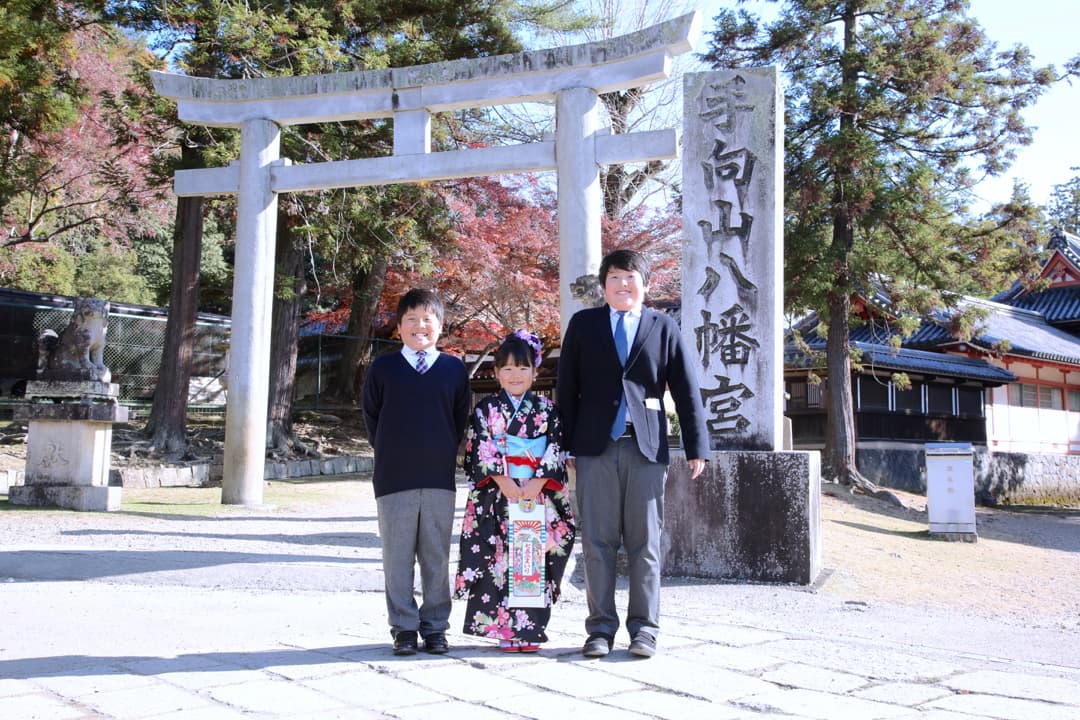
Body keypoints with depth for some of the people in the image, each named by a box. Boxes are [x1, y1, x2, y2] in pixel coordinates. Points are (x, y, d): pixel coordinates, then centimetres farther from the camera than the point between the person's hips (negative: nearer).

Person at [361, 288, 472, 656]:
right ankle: (404, 627, 14)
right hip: (394, 479, 0)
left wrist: (446, 454, 5)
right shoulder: (383, 368, 3)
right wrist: (389, 455, 6)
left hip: (440, 478, 1)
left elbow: (462, 418, 11)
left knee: (437, 557, 7)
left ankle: (435, 626, 18)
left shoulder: (454, 369, 5)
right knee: (398, 557, 4)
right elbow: (370, 415, 9)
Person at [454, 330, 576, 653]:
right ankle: (505, 628, 3)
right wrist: (503, 481, -13)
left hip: (538, 495, 1)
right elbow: (480, 450, -2)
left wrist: (538, 482, -10)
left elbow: (556, 450, 3)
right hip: (495, 496, -1)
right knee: (498, 559, -4)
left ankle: (530, 628, 7)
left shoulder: (546, 410, 10)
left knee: (534, 559, -1)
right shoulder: (486, 409, 6)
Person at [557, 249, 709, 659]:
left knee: (645, 544, 4)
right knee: (597, 543, 3)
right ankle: (601, 628, 12)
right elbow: (567, 388, 9)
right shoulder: (583, 324, 11)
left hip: (646, 447, 0)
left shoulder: (663, 328, 10)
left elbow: (686, 390, 6)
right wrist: (566, 445, 3)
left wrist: (696, 447, 0)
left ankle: (644, 629, 13)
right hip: (595, 447, 0)